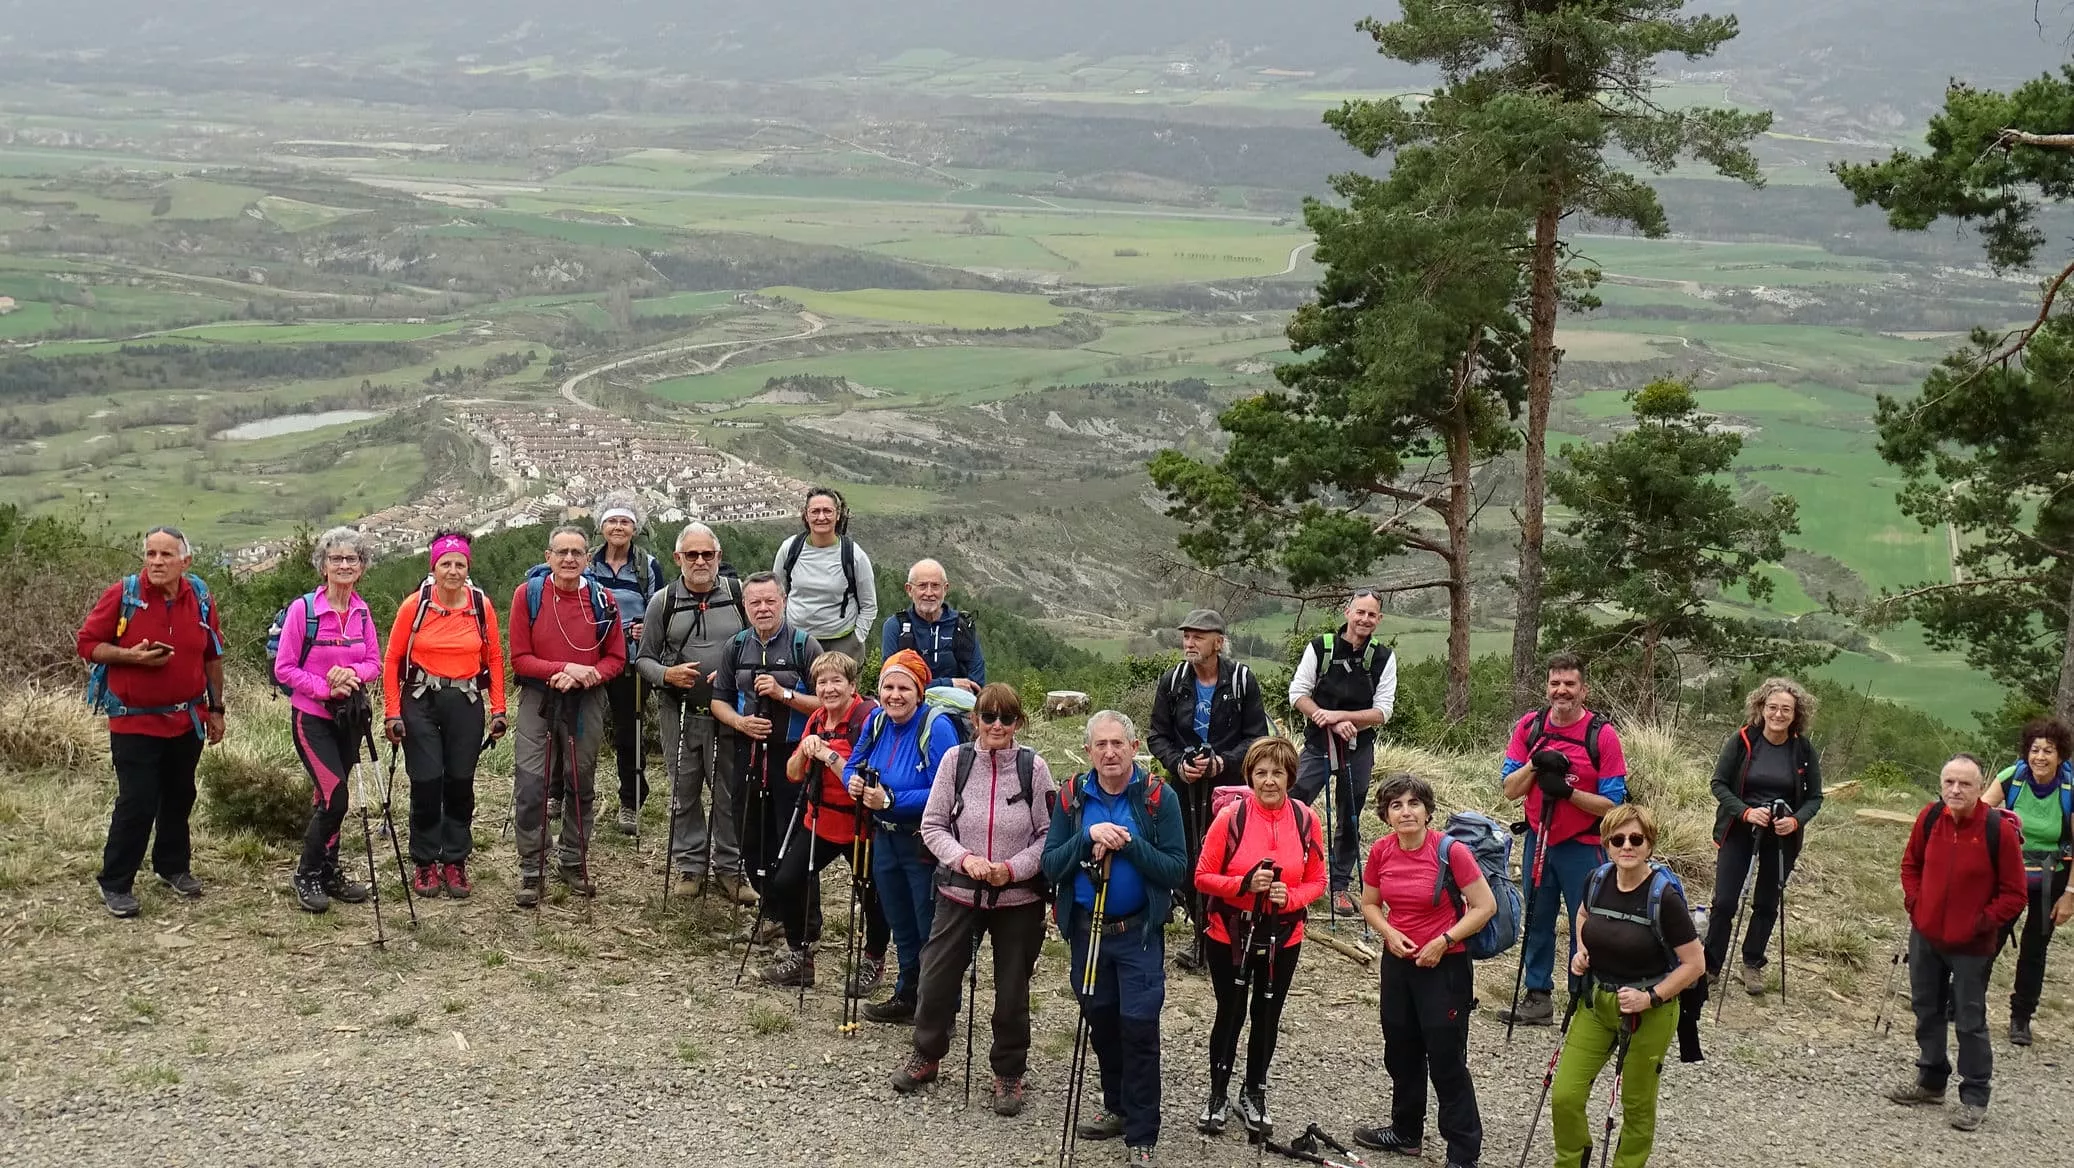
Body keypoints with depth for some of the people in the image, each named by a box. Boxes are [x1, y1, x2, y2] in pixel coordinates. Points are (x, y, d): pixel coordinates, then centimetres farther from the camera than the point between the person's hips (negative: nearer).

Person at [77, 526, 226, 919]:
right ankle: (115, 883, 5)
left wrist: (216, 709, 12)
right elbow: (88, 643, -6)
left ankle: (173, 866, 33)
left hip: (187, 719, 4)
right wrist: (131, 656, -23)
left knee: (179, 797, 15)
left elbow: (212, 656, 10)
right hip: (134, 721, -4)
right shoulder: (123, 594, -11)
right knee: (136, 803, -7)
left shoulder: (200, 598, 0)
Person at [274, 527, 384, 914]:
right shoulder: (303, 609, -12)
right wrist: (326, 688, -19)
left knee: (328, 798, 12)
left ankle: (328, 875, 22)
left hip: (349, 717, 5)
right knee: (334, 797, -13)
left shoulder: (362, 612, 3)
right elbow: (284, 668, -10)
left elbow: (375, 663, 6)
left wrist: (352, 673, -15)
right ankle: (307, 876, 2)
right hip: (312, 717, -5)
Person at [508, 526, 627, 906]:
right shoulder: (527, 594, -8)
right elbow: (519, 658, -8)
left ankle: (573, 862, 26)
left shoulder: (601, 600, -2)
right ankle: (531, 871, 4)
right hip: (538, 701, -2)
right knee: (530, 786, -6)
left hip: (585, 703, 2)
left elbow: (616, 659, 2)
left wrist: (588, 675, -17)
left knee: (582, 785, 12)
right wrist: (565, 669, -21)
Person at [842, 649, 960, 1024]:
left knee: (932, 932, 1)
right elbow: (853, 766, 9)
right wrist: (854, 783, -14)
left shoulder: (937, 727, -22)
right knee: (902, 927, 22)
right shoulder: (876, 722, 1)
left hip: (926, 846, -7)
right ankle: (907, 996, 39)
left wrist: (891, 800, -30)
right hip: (885, 840, 8)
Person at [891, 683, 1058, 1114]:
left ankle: (1009, 1074, 27)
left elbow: (1050, 834, -5)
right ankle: (925, 1056, 33)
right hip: (959, 893, 1)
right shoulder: (956, 759, -5)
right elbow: (932, 826, -2)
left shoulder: (1033, 766, -8)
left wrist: (1013, 868, -18)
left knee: (1012, 990, 9)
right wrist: (964, 859, -17)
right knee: (937, 979, 8)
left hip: (1018, 898, -1)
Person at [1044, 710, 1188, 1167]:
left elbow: (1176, 870, -13)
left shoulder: (1159, 798, -10)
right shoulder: (1073, 797, -1)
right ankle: (1117, 1109, 35)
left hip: (1139, 933, -4)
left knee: (1138, 1030, -5)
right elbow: (1050, 867, -5)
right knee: (1100, 1023, 17)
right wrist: (1088, 838, -21)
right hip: (1086, 929, 4)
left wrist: (1129, 842, -24)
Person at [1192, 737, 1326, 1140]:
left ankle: (1254, 1095, 35)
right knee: (1230, 1014, 10)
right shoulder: (1230, 817, -14)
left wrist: (1290, 897, -19)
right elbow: (1203, 877, -9)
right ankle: (1218, 1095, 29)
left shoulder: (1306, 820, -7)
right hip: (1229, 935, -2)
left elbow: (1316, 881, 1)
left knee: (1267, 1016, 15)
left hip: (1282, 937, 2)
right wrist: (1245, 884, -25)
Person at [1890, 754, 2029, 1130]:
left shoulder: (2000, 830, -18)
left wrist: (1982, 922, -15)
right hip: (1925, 936, 5)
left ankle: (1975, 1098, 13)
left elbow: (2014, 894, -10)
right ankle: (1930, 1079, 35)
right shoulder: (1930, 818, -6)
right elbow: (1911, 864, 13)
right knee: (1927, 1010, 18)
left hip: (1972, 946, -5)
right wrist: (1915, 902, 1)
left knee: (1969, 1021, 1)